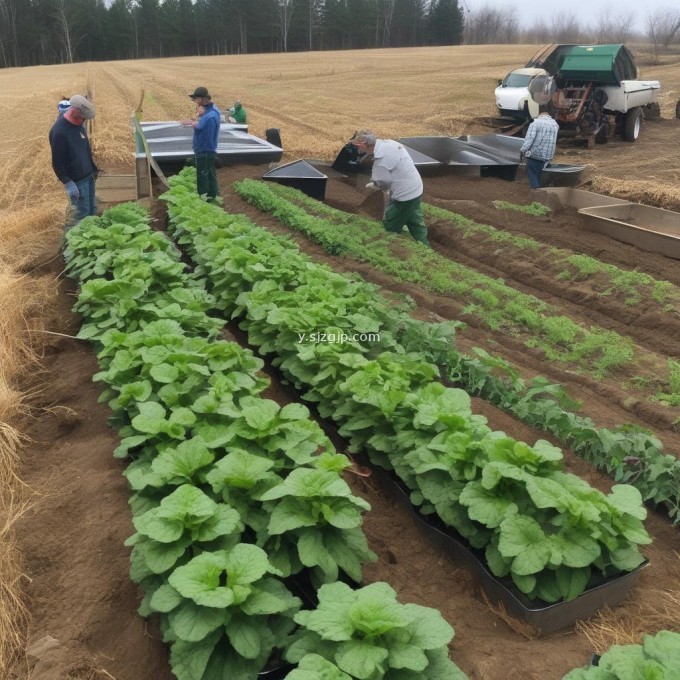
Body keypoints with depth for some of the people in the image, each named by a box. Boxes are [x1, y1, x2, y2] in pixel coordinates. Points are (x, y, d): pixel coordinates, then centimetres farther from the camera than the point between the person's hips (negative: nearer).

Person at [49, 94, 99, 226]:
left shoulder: (77, 123, 2)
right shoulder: (59, 132, -25)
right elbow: (57, 163, -21)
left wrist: (94, 168, 21)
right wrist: (68, 184, -22)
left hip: (88, 175, 8)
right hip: (77, 180, -8)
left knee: (92, 210, 18)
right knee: (82, 212, 1)